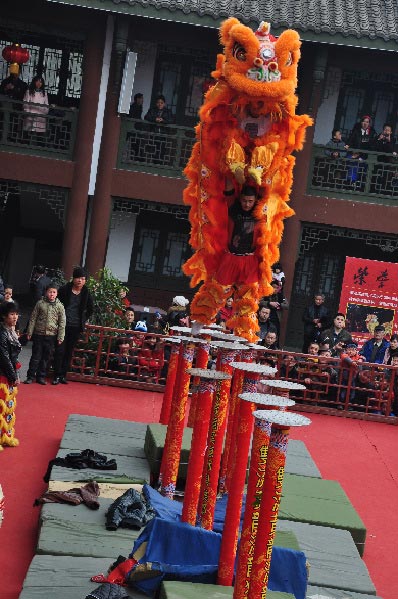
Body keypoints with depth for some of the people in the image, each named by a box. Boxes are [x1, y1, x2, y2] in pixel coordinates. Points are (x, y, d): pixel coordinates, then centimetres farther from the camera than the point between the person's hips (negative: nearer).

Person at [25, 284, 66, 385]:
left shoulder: (60, 306, 0)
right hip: (39, 334, -1)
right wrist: (29, 332, 1)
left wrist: (60, 337, -2)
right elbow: (33, 318, 3)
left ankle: (41, 377, 17)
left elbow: (62, 323, 2)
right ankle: (30, 376, 9)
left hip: (51, 336, 1)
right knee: (36, 356, 2)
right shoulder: (40, 303, 0)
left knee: (46, 357, 7)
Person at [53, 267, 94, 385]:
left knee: (69, 352, 8)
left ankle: (63, 375, 15)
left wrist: (84, 319, 9)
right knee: (60, 350, -4)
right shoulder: (65, 289, -6)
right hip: (63, 325, -3)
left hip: (76, 327, 3)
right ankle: (57, 376, 1)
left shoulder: (86, 293, 2)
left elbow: (90, 309, 17)